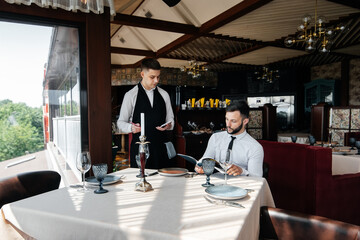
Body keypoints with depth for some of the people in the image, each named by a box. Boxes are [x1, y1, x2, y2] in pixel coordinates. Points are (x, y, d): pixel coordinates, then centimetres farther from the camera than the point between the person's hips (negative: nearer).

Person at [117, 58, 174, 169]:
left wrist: (169, 125, -7)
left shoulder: (164, 95, 10)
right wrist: (131, 127, -20)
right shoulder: (131, 95, -1)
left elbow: (170, 119, 15)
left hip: (160, 146, 3)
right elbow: (121, 123, 1)